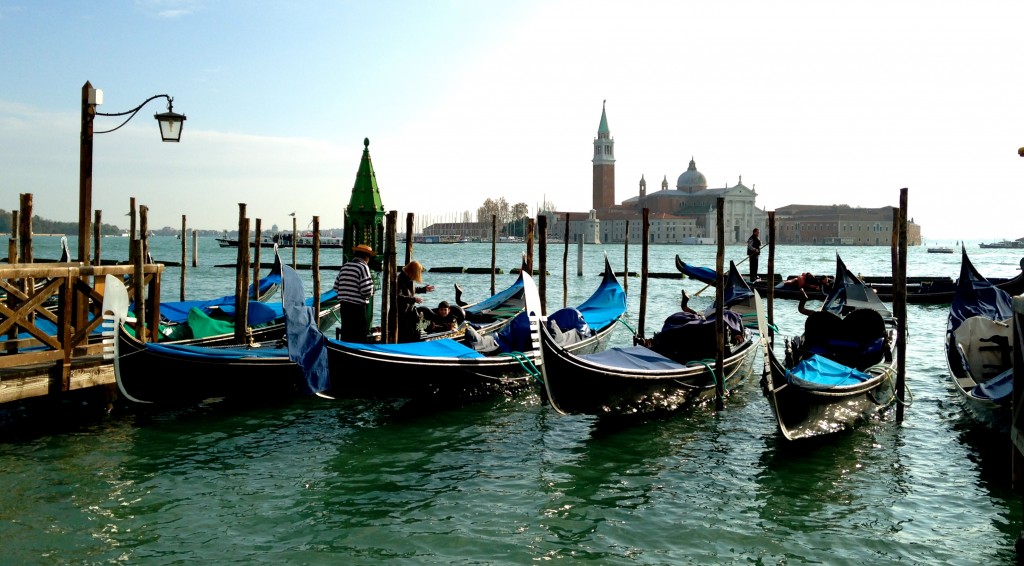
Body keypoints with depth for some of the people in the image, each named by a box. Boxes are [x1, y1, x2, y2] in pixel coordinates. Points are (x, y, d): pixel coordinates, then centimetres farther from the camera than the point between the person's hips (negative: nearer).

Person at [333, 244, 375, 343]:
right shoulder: (363, 267, -11)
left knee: (346, 333, 14)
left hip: (344, 305, 7)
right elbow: (366, 290, -18)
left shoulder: (344, 267, 11)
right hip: (358, 306, -7)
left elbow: (336, 287, 11)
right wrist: (371, 293, 3)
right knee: (359, 337, -1)